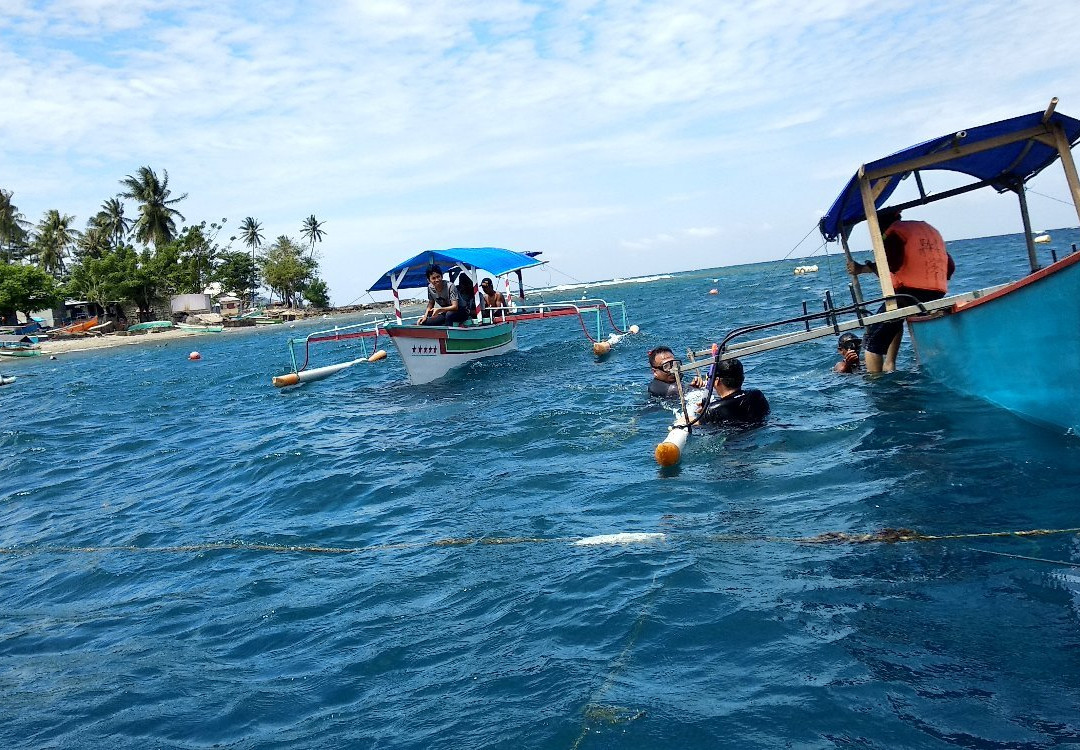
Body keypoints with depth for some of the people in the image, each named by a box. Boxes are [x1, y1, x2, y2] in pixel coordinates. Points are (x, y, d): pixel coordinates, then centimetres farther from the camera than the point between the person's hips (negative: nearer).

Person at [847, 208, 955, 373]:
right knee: (895, 318, 34)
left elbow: (891, 265, -15)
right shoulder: (931, 229, 26)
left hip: (908, 292, -8)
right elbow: (950, 267, 19)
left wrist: (862, 269, -5)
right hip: (937, 297, 8)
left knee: (872, 341, -1)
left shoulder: (894, 231, 3)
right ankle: (889, 364, 24)